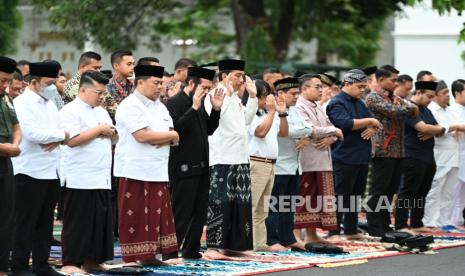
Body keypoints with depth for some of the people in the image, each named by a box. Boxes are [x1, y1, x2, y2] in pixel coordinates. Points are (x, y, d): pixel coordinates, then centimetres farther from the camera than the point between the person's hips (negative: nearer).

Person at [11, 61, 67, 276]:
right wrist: (62, 135, -8)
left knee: (45, 224, 11)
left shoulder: (50, 104, 16)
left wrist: (55, 140, -9)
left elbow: (64, 131, 14)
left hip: (51, 172, 8)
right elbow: (34, 134, -21)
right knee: (25, 224, -2)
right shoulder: (22, 103, -10)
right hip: (30, 172, -8)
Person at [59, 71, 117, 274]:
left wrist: (110, 132, -1)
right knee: (78, 223, -5)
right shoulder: (71, 111, -7)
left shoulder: (101, 112, 19)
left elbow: (114, 139, 23)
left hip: (101, 178, 8)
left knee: (101, 220, 7)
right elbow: (72, 140, -19)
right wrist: (98, 130, -12)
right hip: (80, 179, -8)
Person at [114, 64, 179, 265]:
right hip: (135, 171, -8)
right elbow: (142, 136, -21)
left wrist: (161, 140, -11)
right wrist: (170, 136, -7)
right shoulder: (130, 106, -10)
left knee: (158, 215, 6)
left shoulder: (159, 107, 17)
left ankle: (149, 255, 10)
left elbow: (174, 138, 13)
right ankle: (133, 258, 0)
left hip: (157, 171, 8)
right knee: (135, 217, -4)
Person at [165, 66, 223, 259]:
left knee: (199, 213, 13)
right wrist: (194, 108, -26)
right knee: (181, 214, -5)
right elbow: (175, 128, -24)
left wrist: (216, 109, 6)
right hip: (184, 168, -9)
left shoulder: (199, 104, 15)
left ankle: (192, 250, 21)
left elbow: (208, 130, 19)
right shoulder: (175, 103, -12)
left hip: (201, 167, 9)